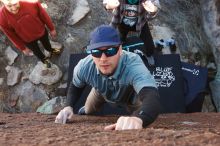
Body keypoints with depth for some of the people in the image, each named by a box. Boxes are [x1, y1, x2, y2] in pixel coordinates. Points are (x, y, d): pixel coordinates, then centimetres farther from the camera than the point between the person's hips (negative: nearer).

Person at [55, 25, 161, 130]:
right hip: (101, 93, 2)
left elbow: (152, 98, -71)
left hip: (130, 97, -2)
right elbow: (75, 86, -10)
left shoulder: (133, 65, -52)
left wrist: (137, 119, -94)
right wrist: (68, 107, -31)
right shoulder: (84, 67, -37)